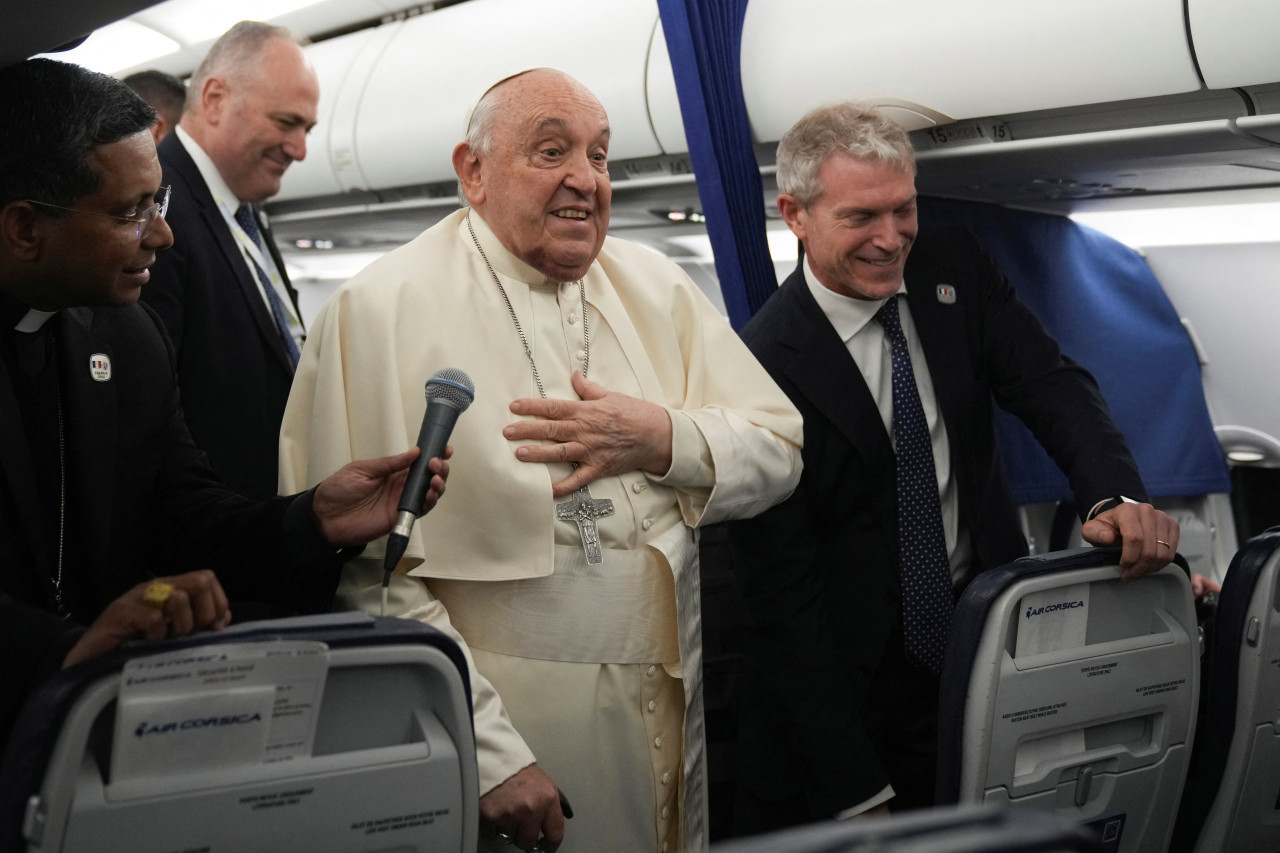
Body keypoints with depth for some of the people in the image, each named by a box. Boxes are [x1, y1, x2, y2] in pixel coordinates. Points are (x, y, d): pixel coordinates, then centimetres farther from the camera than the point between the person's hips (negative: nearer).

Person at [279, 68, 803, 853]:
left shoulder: (656, 287, 5)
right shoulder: (378, 312, -12)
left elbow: (781, 450, 5)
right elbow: (368, 572, -17)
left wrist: (665, 441, -15)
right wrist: (487, 753, -20)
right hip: (505, 722, -5)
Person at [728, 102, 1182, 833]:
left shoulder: (956, 273, -1)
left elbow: (1049, 383, -8)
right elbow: (780, 590, -19)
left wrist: (1118, 496, -32)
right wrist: (859, 794, -22)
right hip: (842, 683, -4)